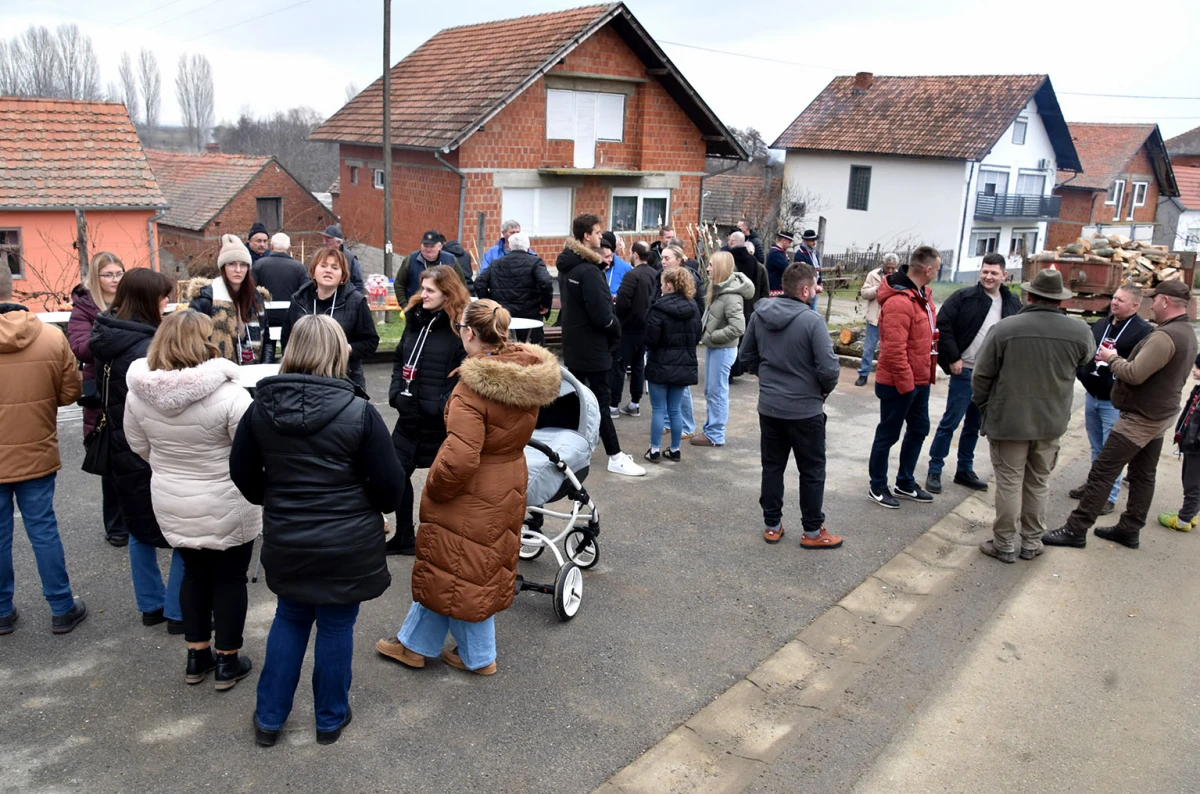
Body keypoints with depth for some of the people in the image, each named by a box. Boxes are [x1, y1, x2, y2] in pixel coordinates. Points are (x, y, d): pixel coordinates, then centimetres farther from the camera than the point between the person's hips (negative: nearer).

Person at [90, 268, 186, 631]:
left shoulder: (107, 340, 4)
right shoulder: (146, 348, -24)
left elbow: (102, 393, 13)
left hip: (121, 450, 9)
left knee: (140, 528, 20)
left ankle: (150, 605, 31)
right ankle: (178, 612, 11)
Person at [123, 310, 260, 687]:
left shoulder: (138, 391, -9)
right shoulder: (228, 395, -26)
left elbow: (140, 446, 5)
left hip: (172, 504, 5)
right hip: (226, 507, -5)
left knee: (194, 574, 22)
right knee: (229, 578, 13)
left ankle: (197, 657, 33)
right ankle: (228, 662, 25)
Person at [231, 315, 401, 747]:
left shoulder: (261, 408, -6)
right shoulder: (359, 412, -17)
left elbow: (242, 474, 4)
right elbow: (388, 485, -13)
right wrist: (373, 508, 9)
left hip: (286, 544, 3)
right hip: (348, 545, -3)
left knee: (289, 620, 22)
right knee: (336, 626, 13)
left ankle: (269, 719, 31)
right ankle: (331, 719, 30)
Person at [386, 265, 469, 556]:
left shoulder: (461, 326, -13)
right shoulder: (415, 317, 9)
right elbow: (399, 359, 18)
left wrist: (444, 407, -20)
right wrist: (396, 393, 4)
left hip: (442, 419, -7)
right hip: (410, 414, 7)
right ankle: (404, 537, 31)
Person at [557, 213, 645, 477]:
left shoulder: (567, 265, 7)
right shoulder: (589, 271, -21)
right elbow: (601, 314, -24)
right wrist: (616, 330, -4)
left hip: (573, 343, 9)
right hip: (592, 346, -9)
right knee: (601, 401, -3)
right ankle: (615, 457, 3)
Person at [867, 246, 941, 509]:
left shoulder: (922, 295, 7)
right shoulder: (899, 302, -24)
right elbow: (894, 351, -27)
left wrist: (928, 372, 13)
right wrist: (905, 383, -22)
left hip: (920, 380, 10)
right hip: (899, 385, -10)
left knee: (918, 430, 20)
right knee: (888, 435, 5)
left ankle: (905, 483, 35)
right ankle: (877, 488, 20)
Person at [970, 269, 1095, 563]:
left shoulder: (1005, 328, -15)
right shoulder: (1080, 331, -7)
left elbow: (982, 374, -8)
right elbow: (1087, 358, 17)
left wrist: (983, 407, 7)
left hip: (1008, 420, -3)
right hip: (1051, 422, 3)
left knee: (1009, 483, 6)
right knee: (1039, 483, 16)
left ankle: (1005, 544, 14)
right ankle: (1032, 542, 26)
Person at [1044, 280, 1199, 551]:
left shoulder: (1165, 336, -24)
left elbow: (1134, 374, -26)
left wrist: (1112, 358, -9)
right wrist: (1120, 358, 5)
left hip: (1140, 418, -10)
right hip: (1160, 415, 10)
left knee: (1102, 472, -7)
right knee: (1143, 475, 15)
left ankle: (1075, 530, -3)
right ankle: (1130, 530, 25)